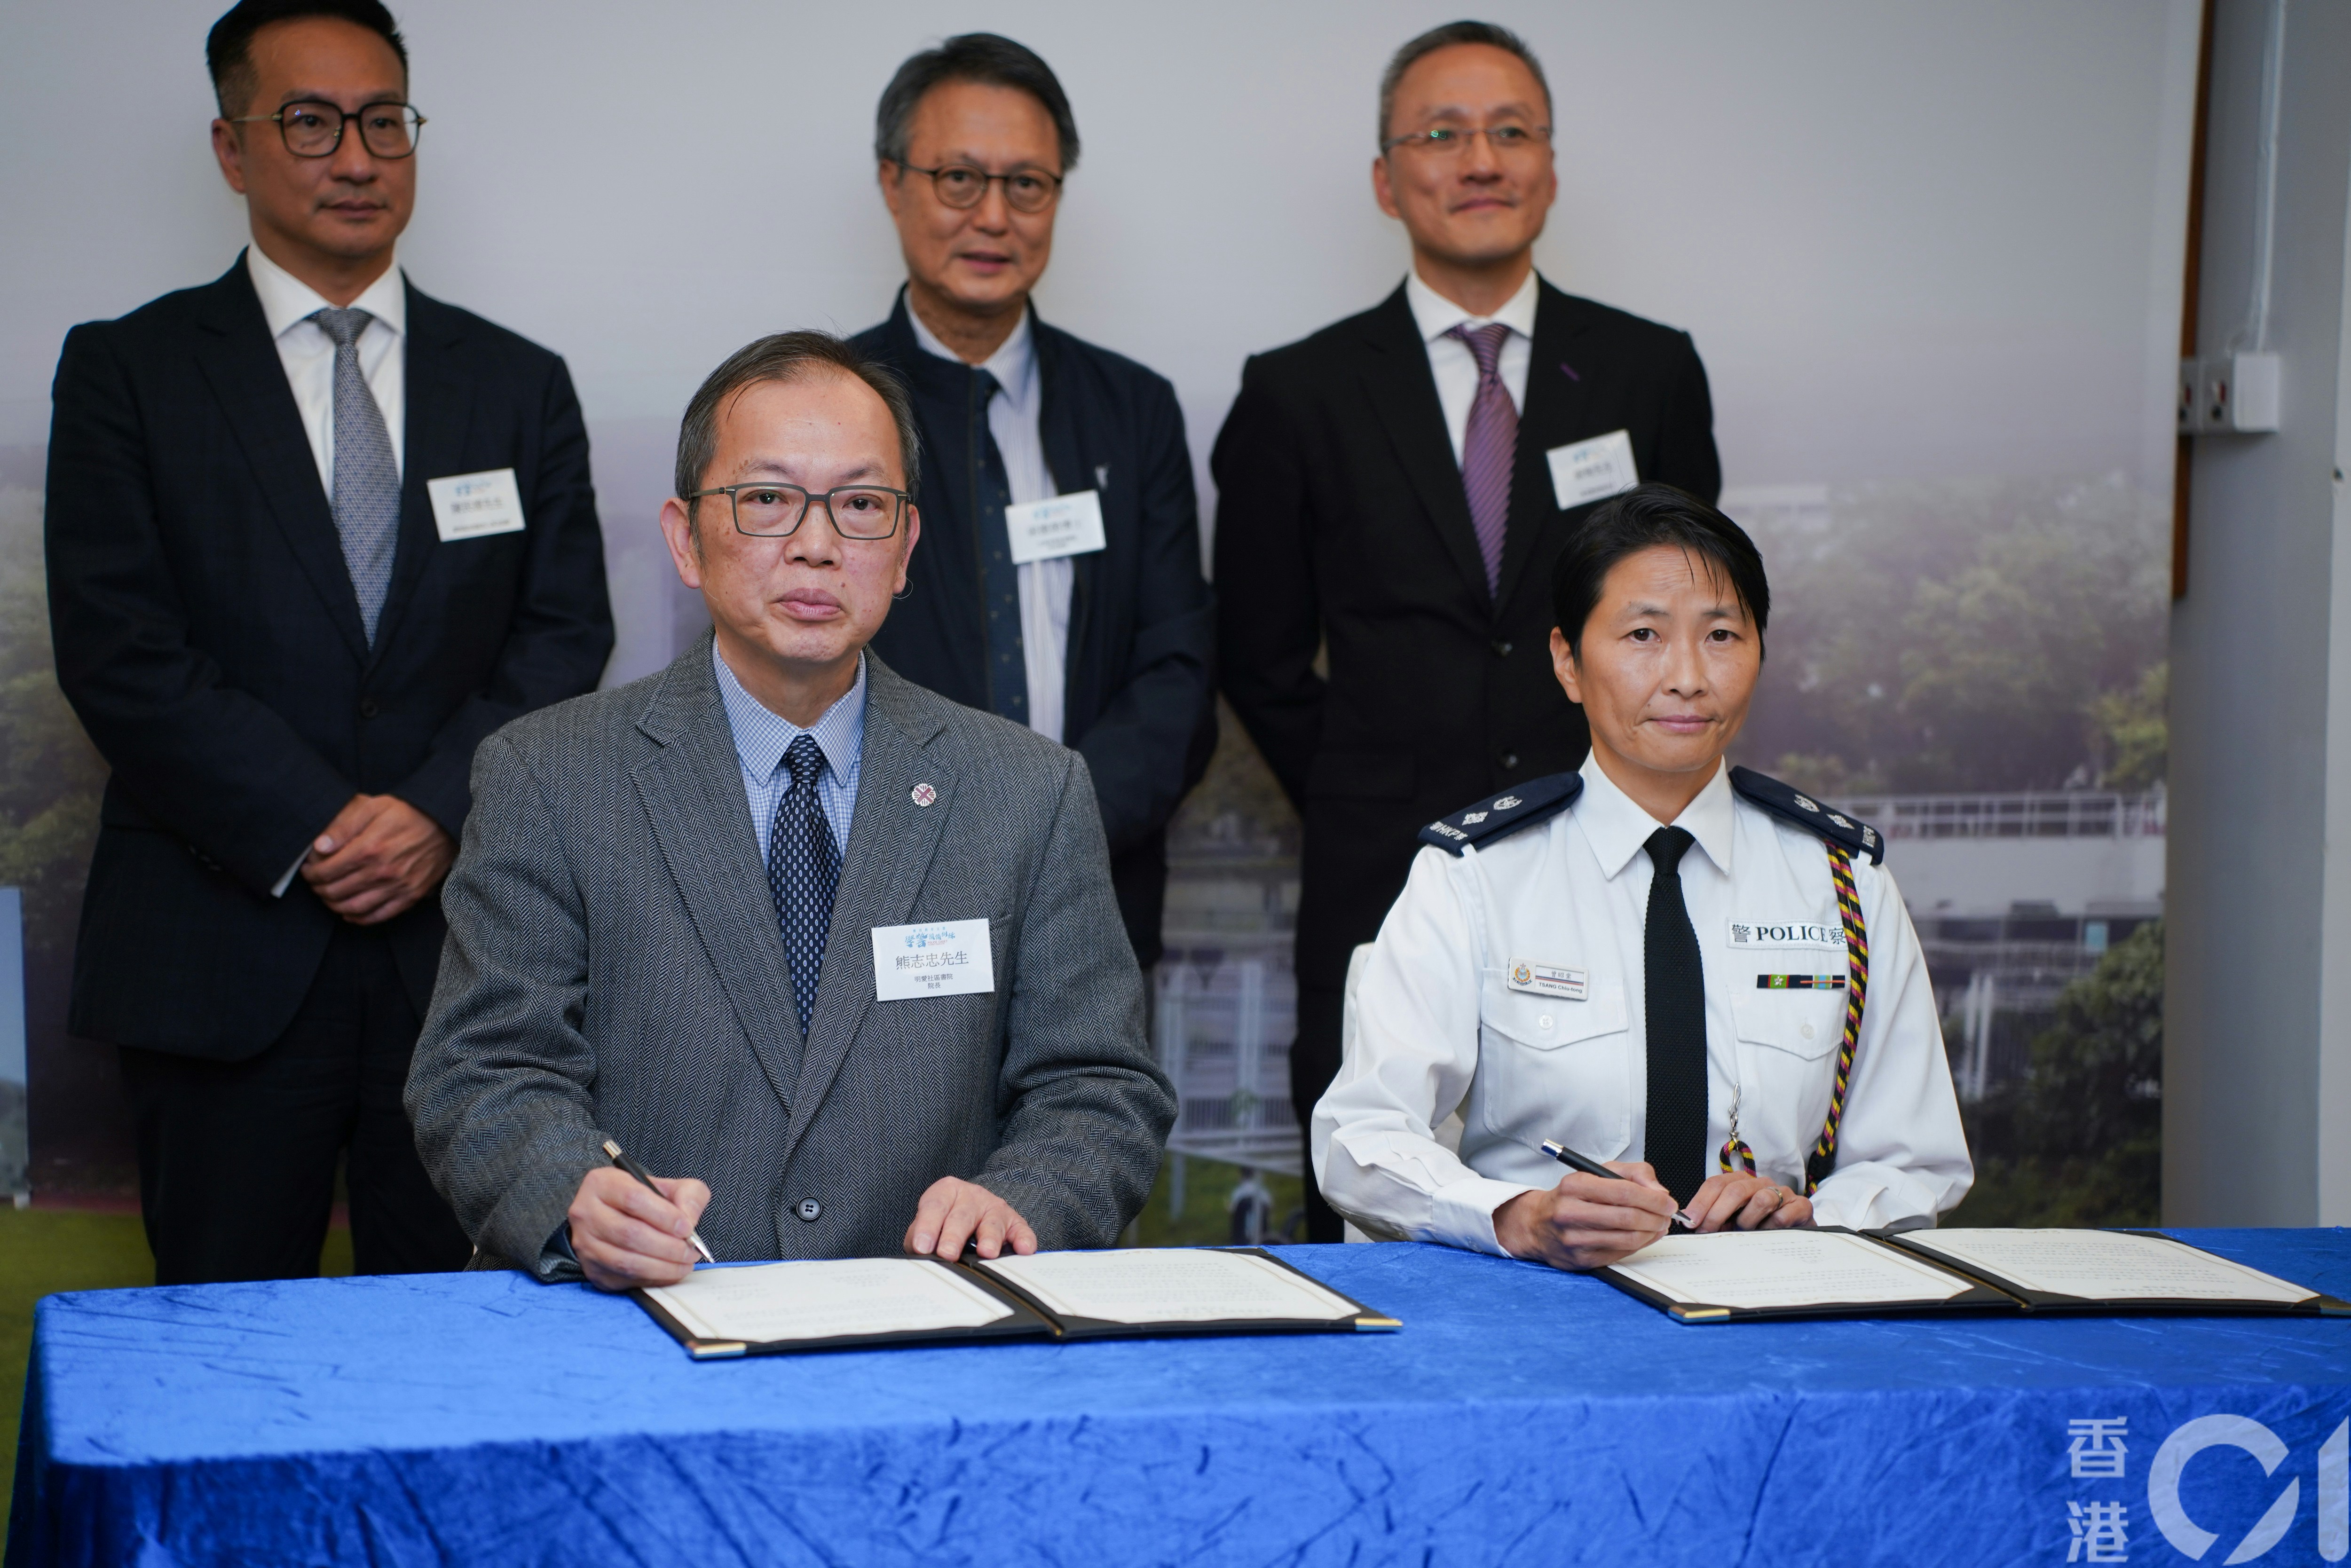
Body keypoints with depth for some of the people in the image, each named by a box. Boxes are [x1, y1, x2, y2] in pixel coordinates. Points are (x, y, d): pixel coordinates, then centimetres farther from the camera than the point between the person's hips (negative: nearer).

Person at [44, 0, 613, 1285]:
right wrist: (309, 832, -13)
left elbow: (567, 635, 6)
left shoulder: (518, 386, 13)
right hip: (222, 954, -2)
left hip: (463, 939, 2)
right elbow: (117, 651, -5)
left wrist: (440, 810, -10)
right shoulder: (127, 372, 4)